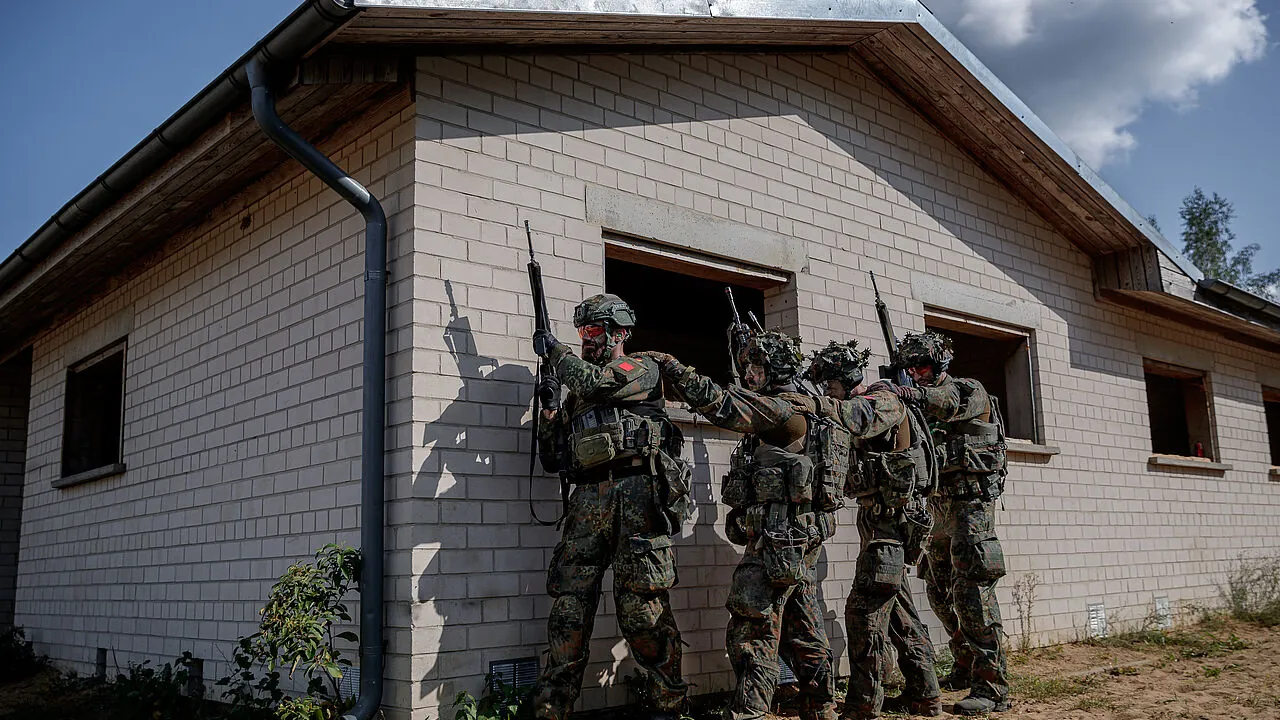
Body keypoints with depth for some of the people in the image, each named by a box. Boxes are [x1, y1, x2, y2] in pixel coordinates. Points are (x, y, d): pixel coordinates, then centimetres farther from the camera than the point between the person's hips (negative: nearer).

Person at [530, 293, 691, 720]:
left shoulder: (642, 370, 10)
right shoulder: (576, 395, 26)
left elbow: (594, 382, -11)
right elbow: (552, 460, 24)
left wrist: (554, 350, 4)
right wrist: (550, 408, 9)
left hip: (638, 492, -6)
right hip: (588, 500, 6)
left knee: (641, 605, -8)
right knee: (569, 603, 0)